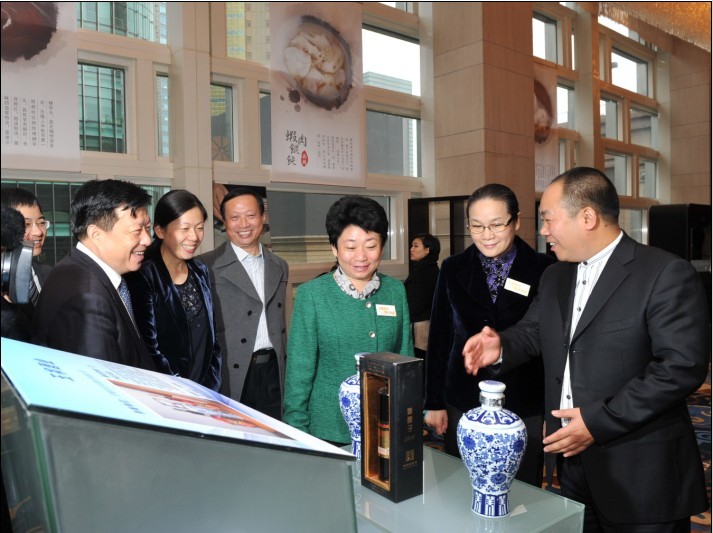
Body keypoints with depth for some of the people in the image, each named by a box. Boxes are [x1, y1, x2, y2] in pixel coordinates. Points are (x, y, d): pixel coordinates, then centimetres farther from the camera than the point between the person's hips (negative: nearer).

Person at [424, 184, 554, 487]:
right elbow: (439, 339, 4)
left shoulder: (543, 271, -5)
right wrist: (434, 403, 5)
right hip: (464, 406, 2)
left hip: (526, 409, -1)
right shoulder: (453, 270, 1)